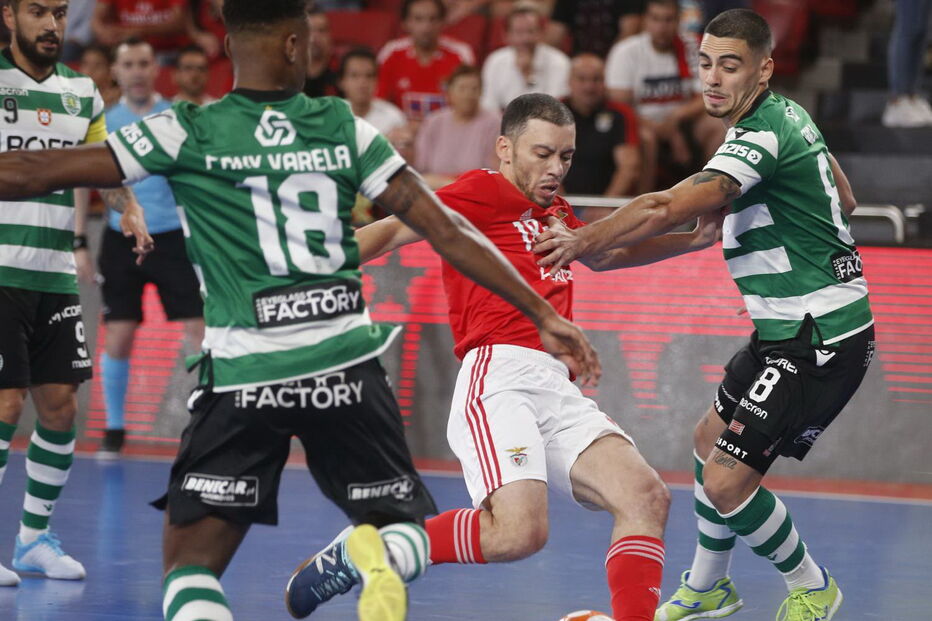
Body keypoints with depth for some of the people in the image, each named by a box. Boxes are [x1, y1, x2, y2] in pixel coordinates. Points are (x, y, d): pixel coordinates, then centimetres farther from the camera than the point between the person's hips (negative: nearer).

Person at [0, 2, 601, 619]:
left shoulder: (185, 132, -1)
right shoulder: (343, 128, 5)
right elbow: (448, 231, 4)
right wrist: (544, 314, 10)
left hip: (244, 376, -2)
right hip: (348, 368, 2)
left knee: (189, 565, 5)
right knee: (406, 525, 18)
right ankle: (377, 561, -18)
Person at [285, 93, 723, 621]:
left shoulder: (556, 214, 28)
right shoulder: (486, 191, 4)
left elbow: (605, 253, 48)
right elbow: (395, 230, -5)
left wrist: (692, 240, 41)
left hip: (560, 389, 8)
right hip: (500, 376, -8)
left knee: (647, 498, -10)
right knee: (519, 532, -26)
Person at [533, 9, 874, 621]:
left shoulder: (763, 135, -22)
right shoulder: (788, 114, 8)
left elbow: (667, 208, -33)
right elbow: (845, 200, 22)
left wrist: (586, 240, -37)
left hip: (818, 340, -11)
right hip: (789, 328, 11)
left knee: (725, 481, -12)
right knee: (711, 437, 23)